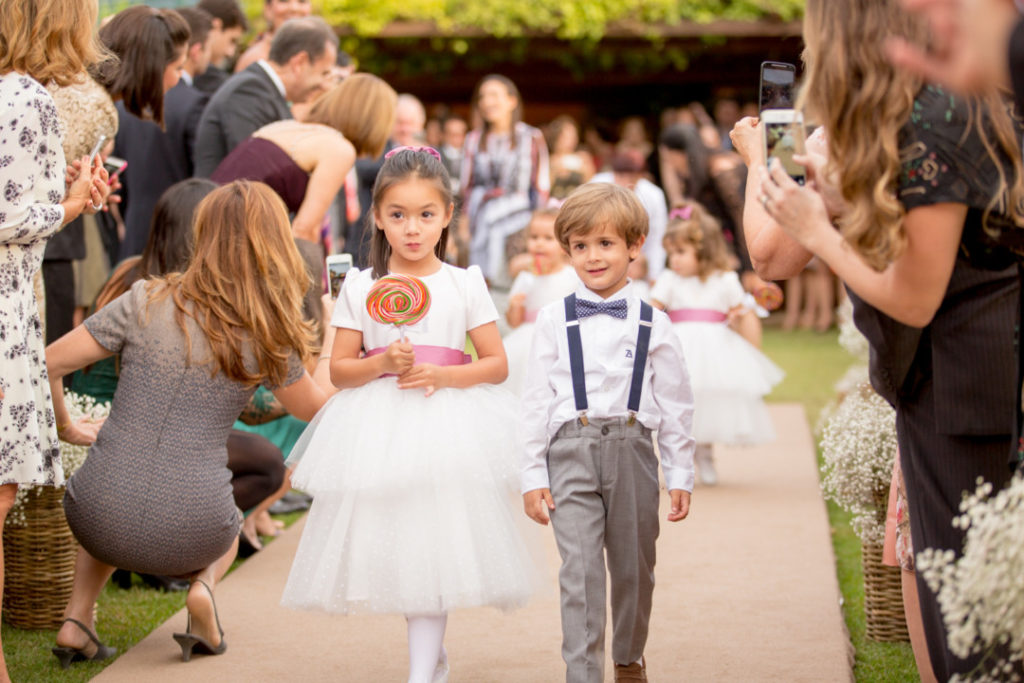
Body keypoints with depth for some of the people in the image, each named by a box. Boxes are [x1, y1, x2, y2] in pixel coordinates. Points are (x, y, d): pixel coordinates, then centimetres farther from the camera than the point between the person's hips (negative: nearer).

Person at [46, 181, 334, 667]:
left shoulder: (147, 303, -5)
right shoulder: (269, 339, -4)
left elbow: (47, 364, -5)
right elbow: (315, 407, 15)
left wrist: (64, 427, 14)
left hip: (100, 522, 1)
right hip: (188, 536, 0)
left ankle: (76, 618, 17)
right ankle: (204, 584, 3)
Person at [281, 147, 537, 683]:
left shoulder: (465, 284, 3)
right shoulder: (360, 288, 4)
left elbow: (496, 365, 2)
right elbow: (339, 369, 5)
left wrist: (440, 375, -13)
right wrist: (381, 364, -14)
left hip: (446, 429, -2)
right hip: (379, 430, 2)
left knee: (431, 546, -7)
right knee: (393, 544, 7)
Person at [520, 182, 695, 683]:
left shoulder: (653, 324, 4)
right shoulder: (553, 321, 3)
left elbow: (675, 404, 8)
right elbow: (536, 400, 5)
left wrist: (680, 475, 5)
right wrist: (533, 476, 2)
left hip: (632, 450, 1)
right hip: (572, 452, -1)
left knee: (634, 566, 11)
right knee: (579, 568, -8)